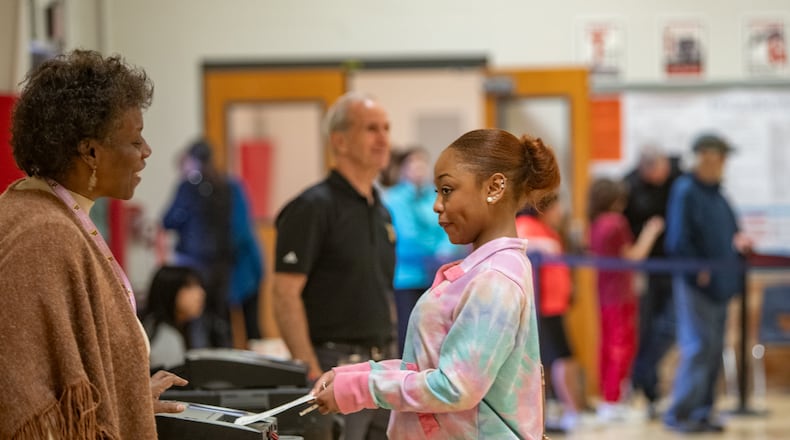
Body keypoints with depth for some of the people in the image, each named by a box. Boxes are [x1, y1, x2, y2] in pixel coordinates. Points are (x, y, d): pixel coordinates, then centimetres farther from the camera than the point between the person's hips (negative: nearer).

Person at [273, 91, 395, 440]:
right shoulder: (314, 207, -9)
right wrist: (311, 372, -21)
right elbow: (286, 296, -15)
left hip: (381, 365, 8)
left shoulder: (380, 211, 16)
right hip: (337, 366, -8)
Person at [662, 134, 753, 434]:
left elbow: (728, 233, 23)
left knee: (714, 350, 9)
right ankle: (679, 414, -3)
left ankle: (702, 412, 16)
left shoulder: (717, 195, 16)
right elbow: (678, 240, -16)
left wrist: (739, 242, 1)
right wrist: (699, 271, -16)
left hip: (719, 283, 8)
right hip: (695, 283, -8)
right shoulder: (685, 191, -10)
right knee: (698, 345, -9)